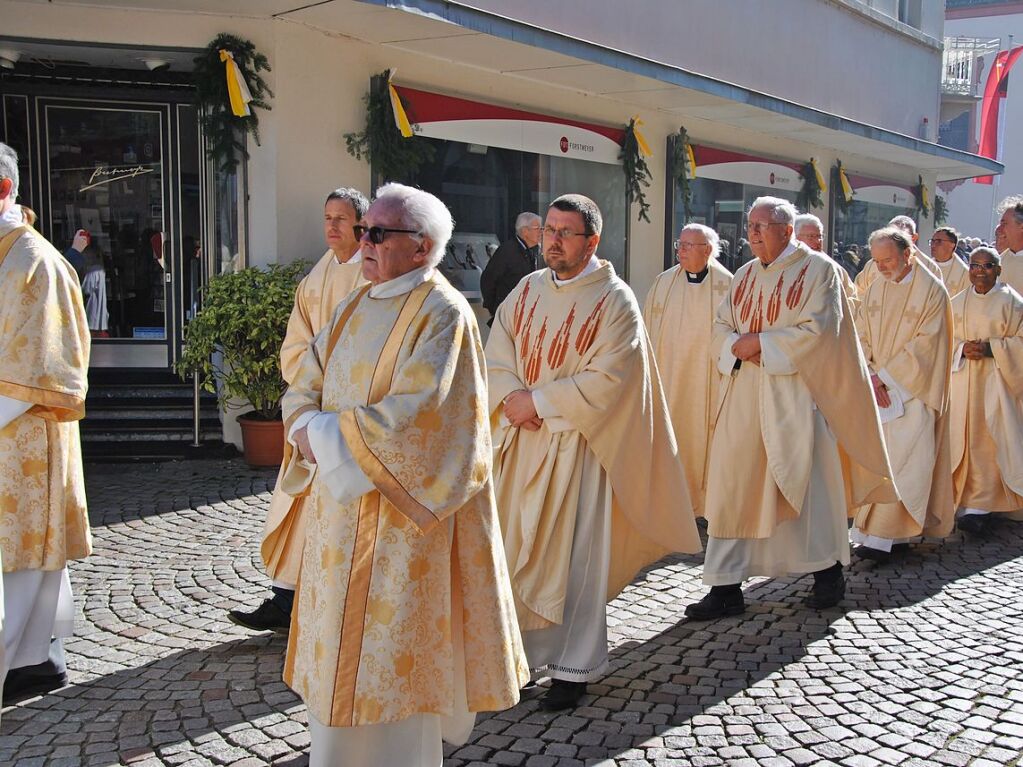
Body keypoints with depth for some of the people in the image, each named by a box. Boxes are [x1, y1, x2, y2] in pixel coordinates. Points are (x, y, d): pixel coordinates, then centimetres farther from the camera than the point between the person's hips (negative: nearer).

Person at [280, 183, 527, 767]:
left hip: (404, 509, -8)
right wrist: (310, 427, -11)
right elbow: (305, 386, 11)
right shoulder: (357, 306, 11)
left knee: (392, 656, 2)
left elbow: (414, 415, -24)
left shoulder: (443, 314, -13)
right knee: (340, 649, 16)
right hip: (343, 508, 8)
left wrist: (325, 431, -16)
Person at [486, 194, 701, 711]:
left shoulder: (614, 301, -8)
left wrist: (537, 402, -15)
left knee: (573, 557, 1)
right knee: (518, 548, 9)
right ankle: (524, 653, 24)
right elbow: (497, 353, 6)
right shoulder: (527, 290, 9)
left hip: (577, 445, -5)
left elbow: (605, 379, -16)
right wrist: (512, 398, -13)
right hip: (521, 441, 5)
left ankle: (573, 668, 14)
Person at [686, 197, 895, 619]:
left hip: (797, 394, -5)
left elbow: (817, 331, -13)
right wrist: (737, 345, -10)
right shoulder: (745, 275, 15)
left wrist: (759, 343, -12)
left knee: (808, 482, 2)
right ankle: (726, 586, 7)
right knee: (732, 485, 1)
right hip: (744, 394, 5)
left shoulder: (818, 269, -3)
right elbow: (721, 328, 12)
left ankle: (828, 572, 24)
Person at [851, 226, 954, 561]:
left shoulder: (932, 291, -8)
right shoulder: (875, 289, 8)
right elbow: (862, 337, 7)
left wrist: (884, 376, -15)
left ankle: (881, 536, -10)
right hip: (880, 390, 6)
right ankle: (902, 527, 14)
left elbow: (925, 343, -14)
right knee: (881, 456, 4)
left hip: (914, 389, -5)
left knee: (903, 459, -9)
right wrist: (869, 378, -7)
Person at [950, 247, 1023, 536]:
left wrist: (990, 348, -15)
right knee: (963, 439, 1)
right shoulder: (957, 303, 11)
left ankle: (981, 506, -5)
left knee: (989, 440, -7)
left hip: (996, 380, -4)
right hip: (962, 381, 4)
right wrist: (962, 349, -9)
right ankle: (970, 500, 12)